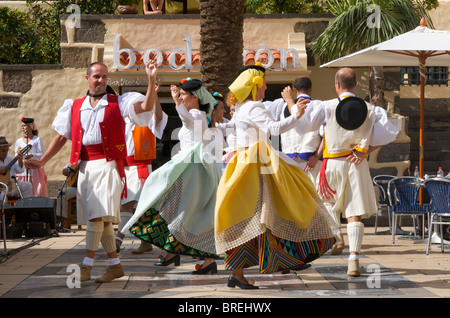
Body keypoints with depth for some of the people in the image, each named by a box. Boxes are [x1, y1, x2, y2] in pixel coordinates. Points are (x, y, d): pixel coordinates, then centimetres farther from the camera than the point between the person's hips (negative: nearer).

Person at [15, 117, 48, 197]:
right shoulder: (19, 141, 17)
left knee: (37, 192, -10)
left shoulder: (37, 139, 5)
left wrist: (32, 155, -21)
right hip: (22, 171, 3)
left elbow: (42, 155, -3)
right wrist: (18, 154, -10)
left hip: (35, 170, -3)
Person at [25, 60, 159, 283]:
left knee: (97, 215, -14)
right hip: (85, 167, 4)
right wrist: (42, 161, 11)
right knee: (101, 219, 7)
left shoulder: (118, 103, 5)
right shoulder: (75, 107, 14)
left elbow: (147, 106, -10)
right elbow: (61, 136, 16)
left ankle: (86, 266, -14)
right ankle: (115, 265, 16)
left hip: (108, 166, -4)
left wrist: (151, 80, -21)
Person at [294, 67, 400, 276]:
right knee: (355, 214, 1)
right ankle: (354, 260, -7)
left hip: (333, 165, -1)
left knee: (329, 201, 26)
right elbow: (388, 134, -1)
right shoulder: (370, 110, 2)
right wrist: (367, 150, 0)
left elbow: (300, 120, -5)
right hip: (357, 165, 1)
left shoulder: (327, 107, -7)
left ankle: (336, 237, 6)